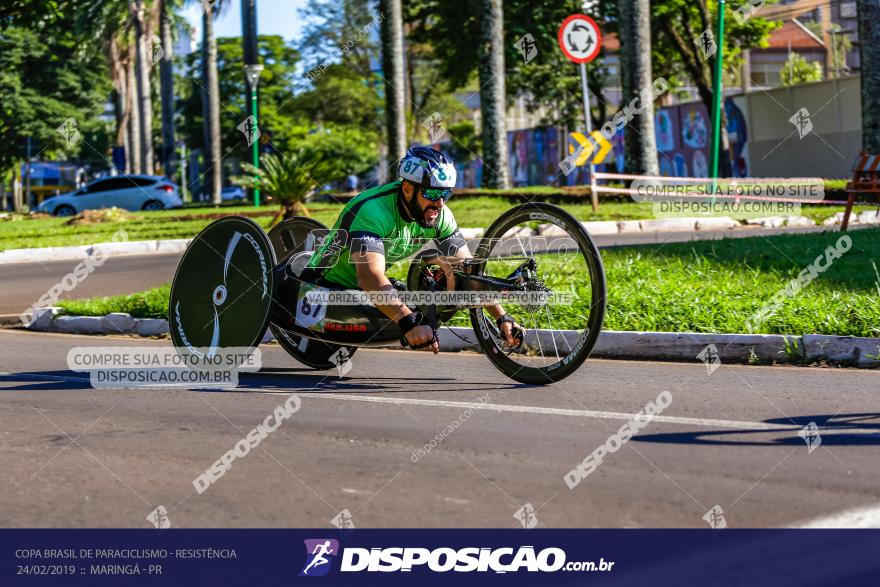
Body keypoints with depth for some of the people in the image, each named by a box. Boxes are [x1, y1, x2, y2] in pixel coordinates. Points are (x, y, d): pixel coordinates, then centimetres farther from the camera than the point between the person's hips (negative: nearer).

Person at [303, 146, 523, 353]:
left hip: (366, 291, 8)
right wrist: (409, 322, -58)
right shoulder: (372, 210, -33)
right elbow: (370, 276, -46)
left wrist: (502, 318, -21)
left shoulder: (440, 215, -11)